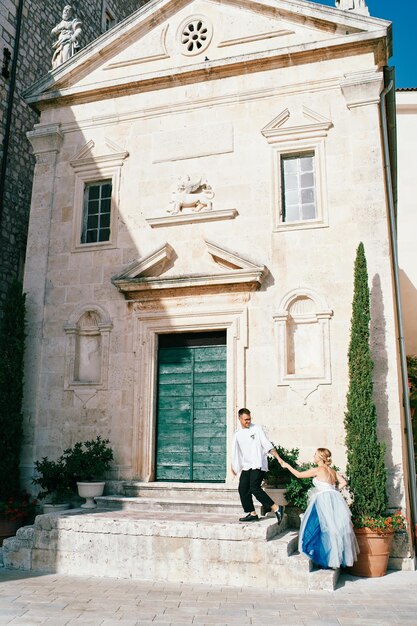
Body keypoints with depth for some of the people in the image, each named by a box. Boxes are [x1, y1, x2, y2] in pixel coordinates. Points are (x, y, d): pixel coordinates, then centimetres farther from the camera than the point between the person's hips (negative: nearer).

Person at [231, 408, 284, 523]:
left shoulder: (256, 429, -1)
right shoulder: (238, 435, 13)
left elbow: (267, 445, -8)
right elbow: (235, 452, 22)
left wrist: (278, 458, -17)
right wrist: (233, 466, 23)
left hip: (258, 465, -6)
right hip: (246, 466, 6)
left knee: (254, 488, -19)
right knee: (243, 489, 1)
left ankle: (276, 508, -14)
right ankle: (252, 514, 13)